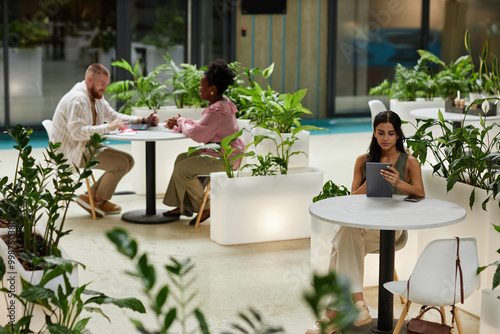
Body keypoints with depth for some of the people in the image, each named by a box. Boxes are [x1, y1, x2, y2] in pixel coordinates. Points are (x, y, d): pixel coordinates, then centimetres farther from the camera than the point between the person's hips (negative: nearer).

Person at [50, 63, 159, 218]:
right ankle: (99, 200, 1)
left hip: (87, 146, 10)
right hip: (72, 151, -10)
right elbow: (77, 133, -30)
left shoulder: (96, 97, 11)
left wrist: (143, 120, 6)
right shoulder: (77, 99, -21)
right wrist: (108, 127, -31)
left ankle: (92, 196, 3)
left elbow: (114, 116, 19)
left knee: (128, 160, 3)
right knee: (120, 163, -19)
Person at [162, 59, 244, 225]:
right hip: (218, 151, 11)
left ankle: (204, 208, 0)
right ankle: (182, 206, 15)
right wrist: (179, 124, 7)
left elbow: (197, 134, -23)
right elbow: (200, 125, 18)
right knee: (181, 159, 14)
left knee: (182, 169, -12)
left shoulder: (216, 111, -25)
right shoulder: (223, 103, 10)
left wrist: (181, 122, -4)